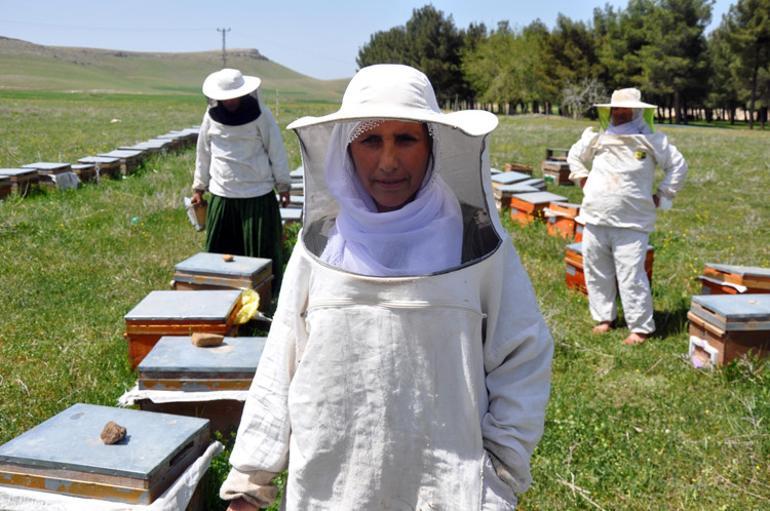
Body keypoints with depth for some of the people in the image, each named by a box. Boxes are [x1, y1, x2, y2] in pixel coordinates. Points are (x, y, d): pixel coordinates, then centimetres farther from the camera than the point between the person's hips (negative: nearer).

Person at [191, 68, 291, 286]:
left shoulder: (260, 114, -7)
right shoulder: (212, 115, 3)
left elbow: (276, 151, -2)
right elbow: (203, 152, 11)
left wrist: (283, 185, 0)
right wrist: (199, 187, 14)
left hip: (257, 194, -3)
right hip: (221, 195, 3)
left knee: (261, 250, 2)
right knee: (219, 250, 9)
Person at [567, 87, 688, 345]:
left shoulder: (651, 140, 0)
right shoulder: (597, 138, 8)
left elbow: (678, 166, 7)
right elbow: (574, 156, 26)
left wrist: (661, 196, 3)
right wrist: (583, 181, 14)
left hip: (631, 223, -4)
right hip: (595, 220, 4)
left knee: (631, 276, -8)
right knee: (596, 273, 12)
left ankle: (641, 327, 3)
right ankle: (604, 317, 28)